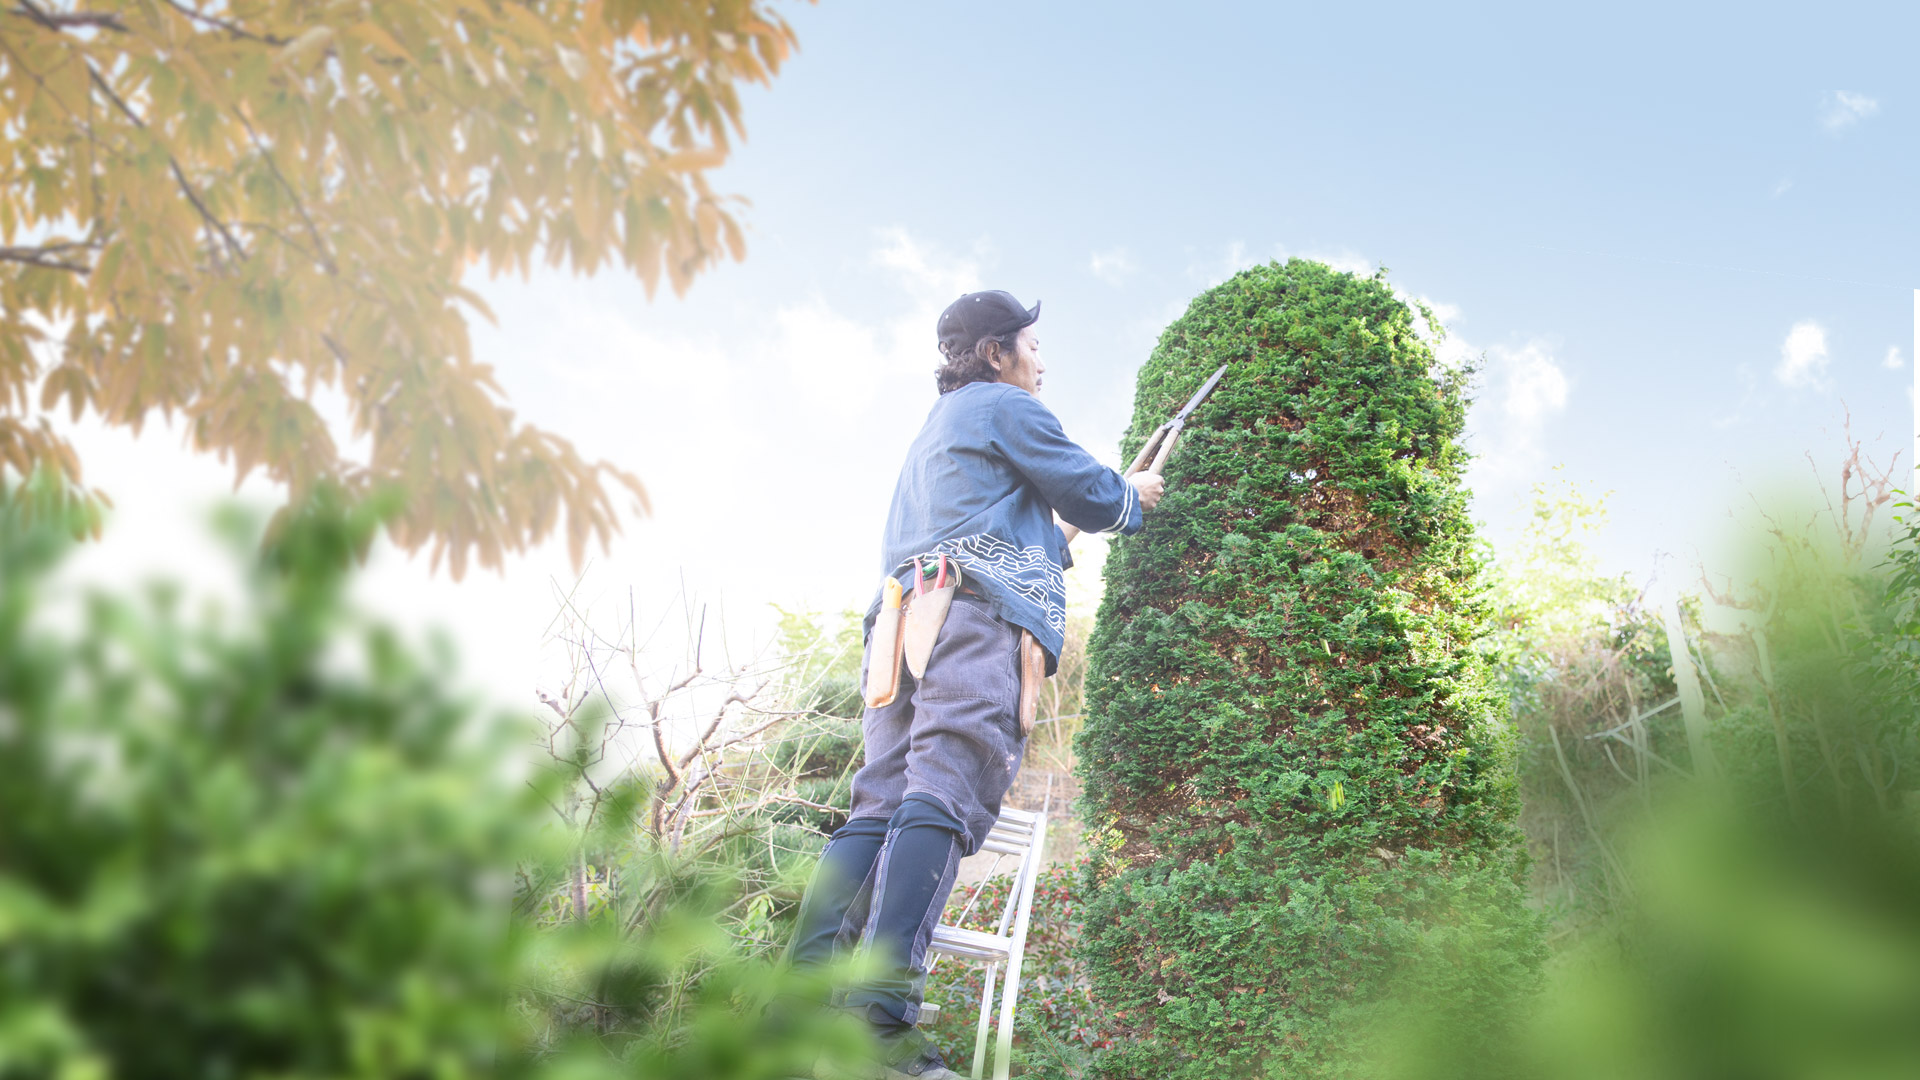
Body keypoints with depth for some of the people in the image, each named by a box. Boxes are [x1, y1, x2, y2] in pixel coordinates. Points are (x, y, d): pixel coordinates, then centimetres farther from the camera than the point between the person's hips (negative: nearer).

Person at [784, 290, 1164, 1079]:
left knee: (881, 801, -2)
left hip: (903, 611, 9)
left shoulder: (934, 430, 36)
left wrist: (1105, 499, 46)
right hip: (978, 609, -8)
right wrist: (1134, 497, 31)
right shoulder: (1006, 406, 10)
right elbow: (1091, 496, 9)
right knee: (946, 793, -20)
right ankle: (881, 1011, -33)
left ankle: (804, 989, -16)